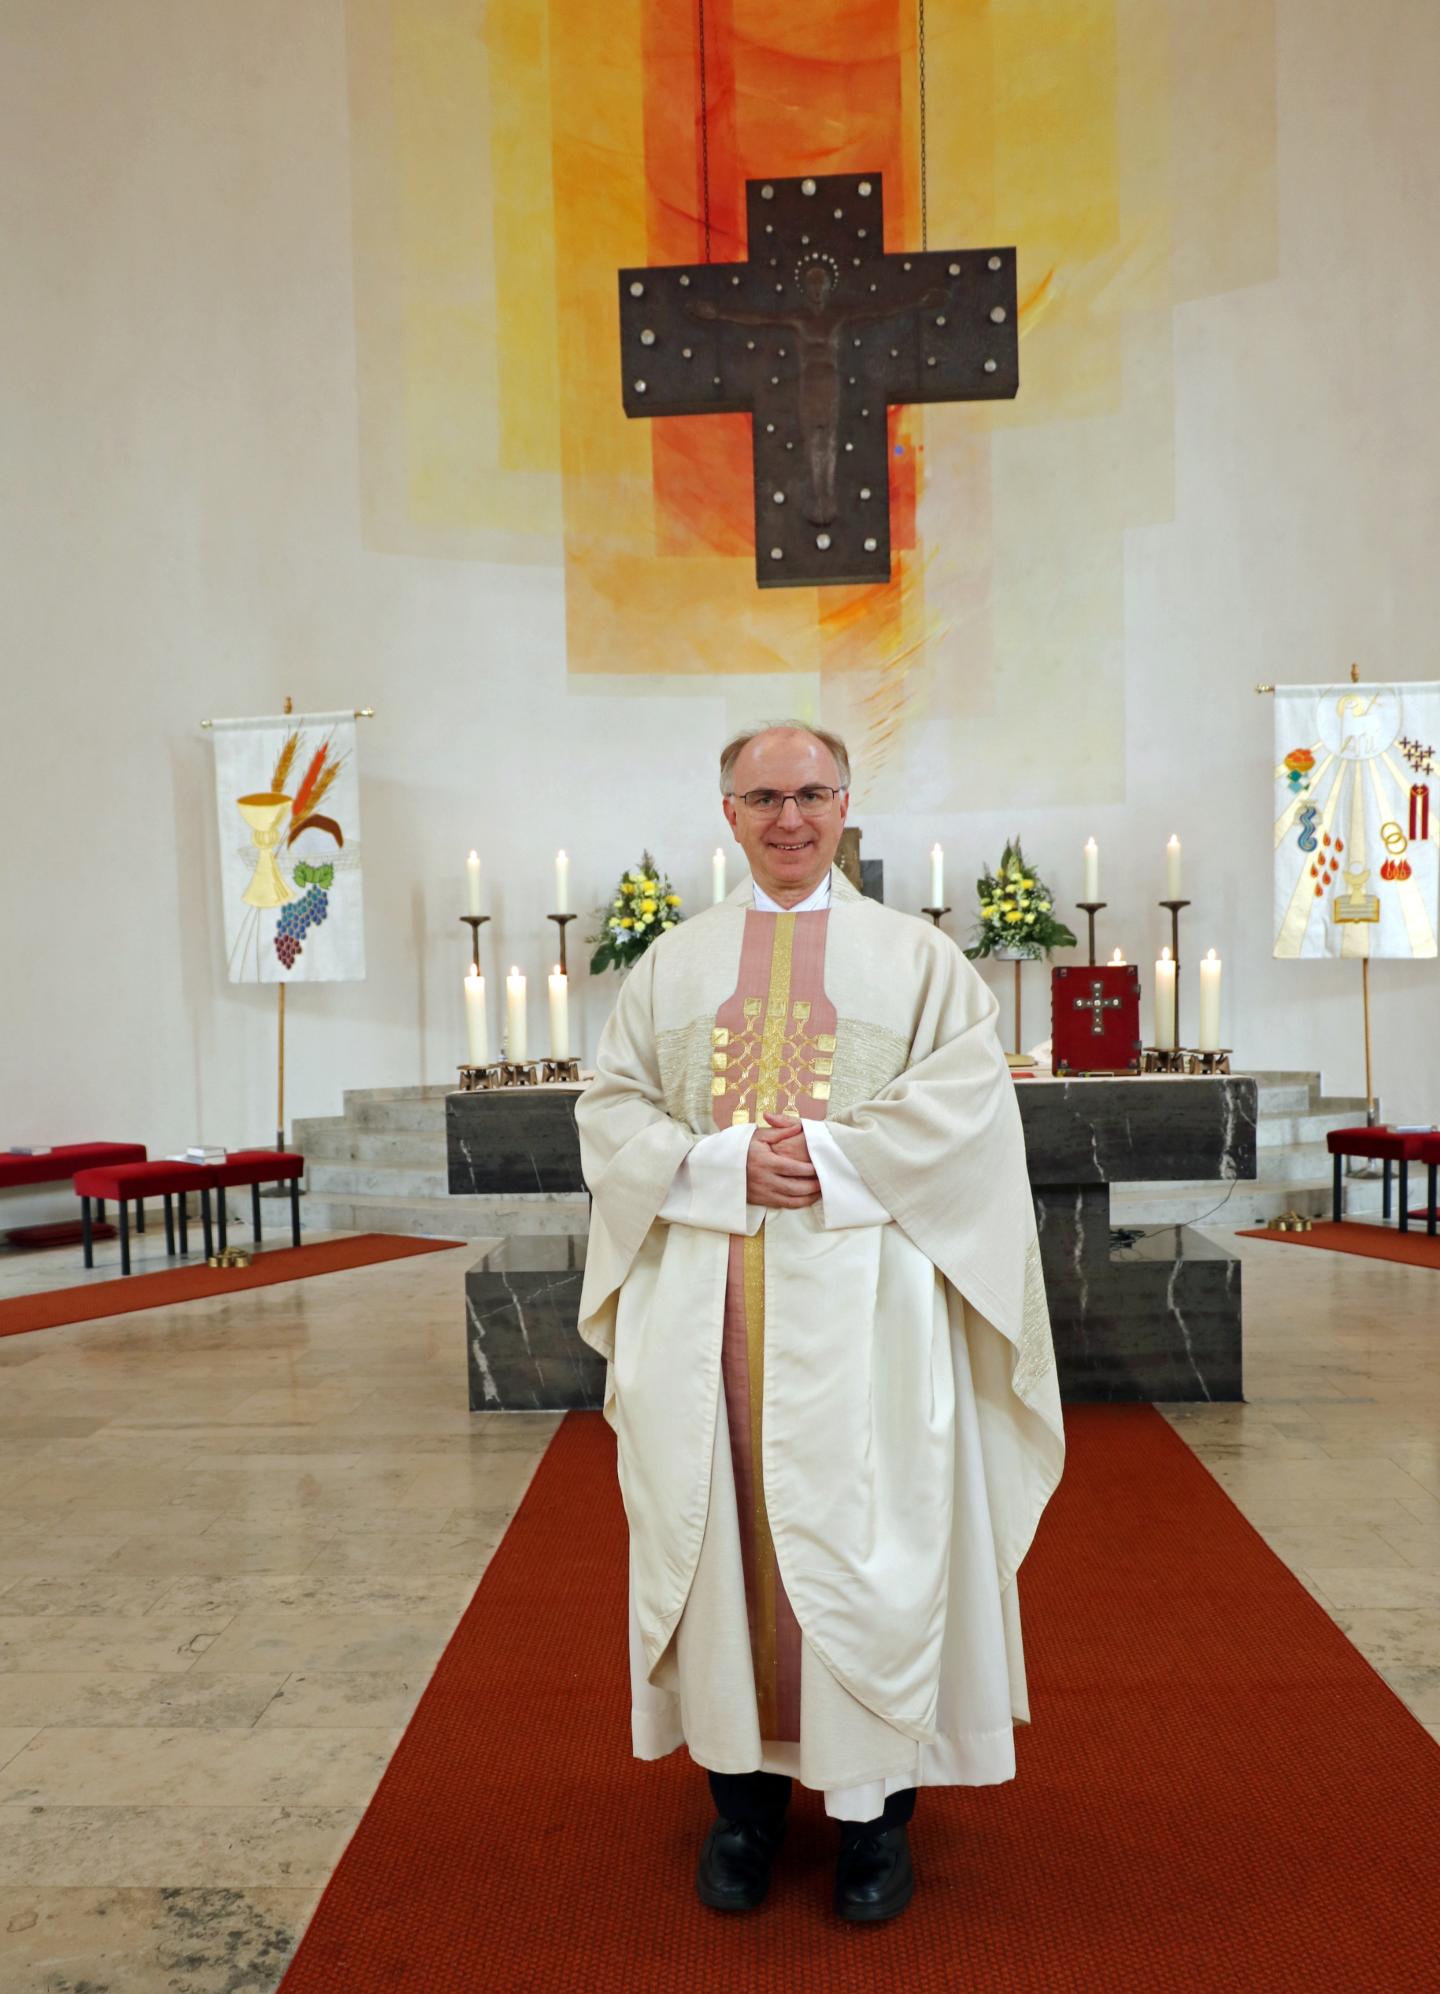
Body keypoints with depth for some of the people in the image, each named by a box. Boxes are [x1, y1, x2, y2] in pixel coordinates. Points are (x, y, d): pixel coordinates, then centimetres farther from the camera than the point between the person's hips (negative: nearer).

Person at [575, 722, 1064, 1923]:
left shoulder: (917, 956, 7)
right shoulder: (673, 964, 12)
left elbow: (966, 1104, -3)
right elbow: (612, 1109, 5)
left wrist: (832, 1158, -14)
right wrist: (724, 1166, -12)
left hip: (858, 1297, -1)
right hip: (704, 1300, 2)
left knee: (863, 1539, 1)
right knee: (723, 1527, 7)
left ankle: (876, 1805, 19)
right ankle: (744, 1789, 24)